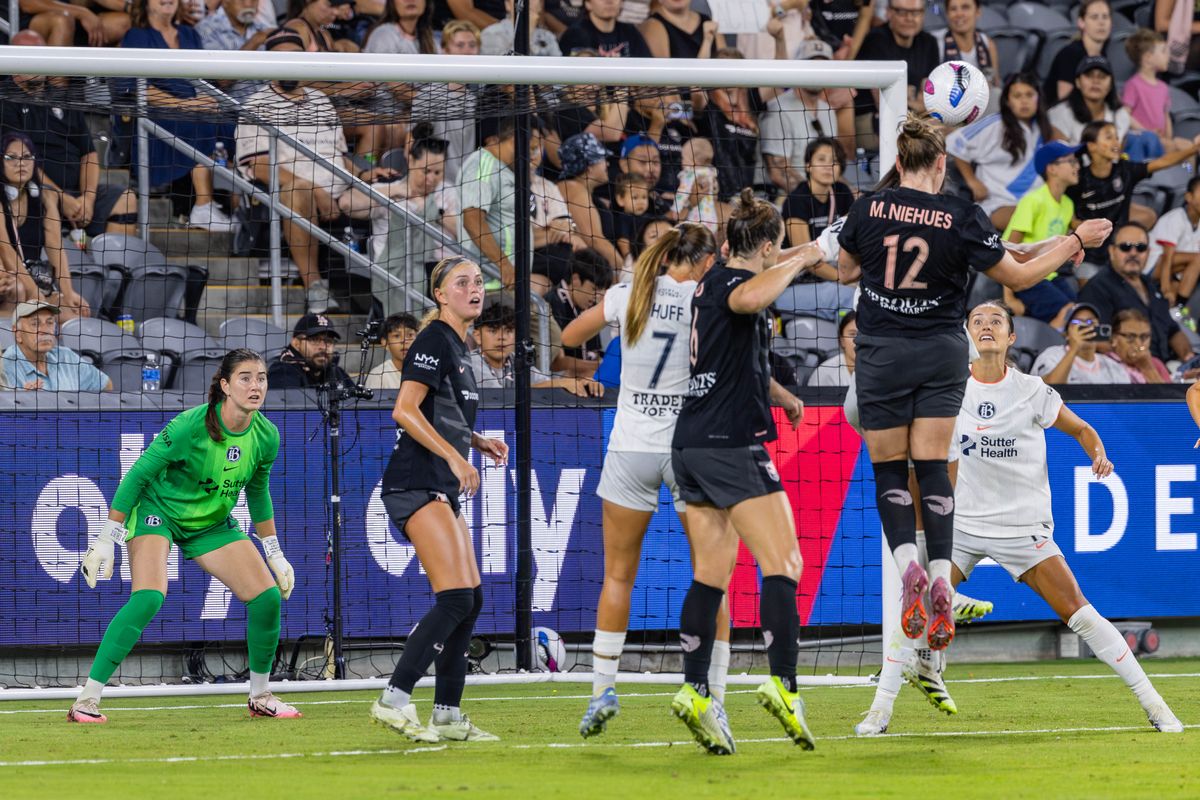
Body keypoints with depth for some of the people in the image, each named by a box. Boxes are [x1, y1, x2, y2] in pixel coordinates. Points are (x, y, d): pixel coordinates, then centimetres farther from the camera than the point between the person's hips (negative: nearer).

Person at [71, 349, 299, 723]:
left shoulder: (267, 436, -9)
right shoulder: (190, 426, -27)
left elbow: (258, 494, 10)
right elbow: (137, 476, -18)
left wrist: (275, 554, 13)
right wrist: (105, 541, -17)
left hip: (213, 522, 6)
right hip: (159, 510, -6)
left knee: (267, 596, -7)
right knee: (148, 597, -28)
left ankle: (260, 696, 14)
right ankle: (87, 700, -25)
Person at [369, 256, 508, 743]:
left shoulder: (458, 348, 20)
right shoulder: (435, 341, -9)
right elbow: (405, 411, -19)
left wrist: (480, 442, 16)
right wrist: (455, 456, -24)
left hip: (441, 492, 10)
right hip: (416, 484, -10)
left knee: (471, 600, 8)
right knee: (456, 598, -19)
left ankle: (448, 716, 11)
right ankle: (394, 700, -20)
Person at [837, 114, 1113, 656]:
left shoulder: (868, 209, -6)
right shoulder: (962, 218, -10)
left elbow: (845, 271, 11)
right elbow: (1018, 276, -1)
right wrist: (1076, 240, 8)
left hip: (881, 356, 0)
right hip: (942, 355, 0)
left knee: (888, 469, 8)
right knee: (932, 468, 6)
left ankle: (908, 564, -17)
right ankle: (941, 582, -9)